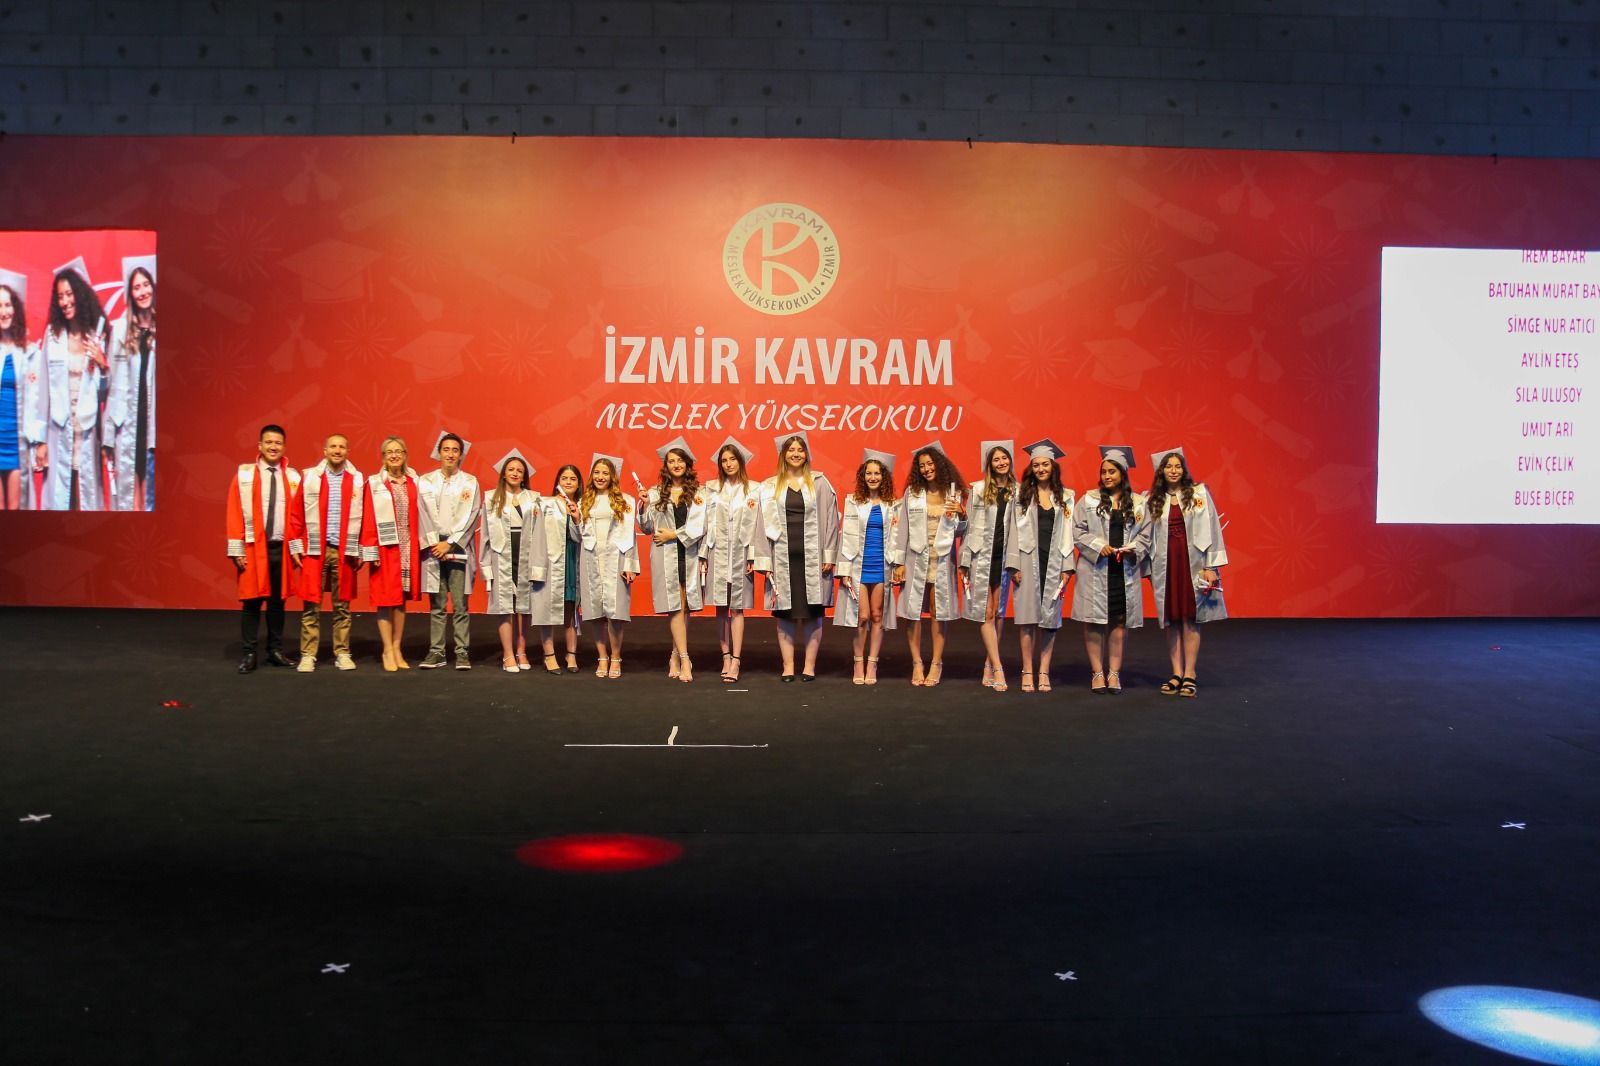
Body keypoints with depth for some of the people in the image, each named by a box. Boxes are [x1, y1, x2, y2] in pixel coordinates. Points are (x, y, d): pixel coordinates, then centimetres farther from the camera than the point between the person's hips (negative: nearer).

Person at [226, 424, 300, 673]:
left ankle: (275, 651, 17)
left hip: (282, 548, 2)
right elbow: (234, 513, -1)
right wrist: (236, 549, -6)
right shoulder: (244, 474, 2)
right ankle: (249, 654, 6)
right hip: (253, 547, -2)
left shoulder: (293, 477, 6)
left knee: (277, 601, 8)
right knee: (251, 601, 0)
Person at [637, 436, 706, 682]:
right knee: (676, 606, -6)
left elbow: (699, 526, -3)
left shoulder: (697, 494, 5)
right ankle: (684, 661, -8)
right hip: (665, 557, -1)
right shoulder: (655, 493, 5)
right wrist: (644, 507, -9)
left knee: (684, 607, 2)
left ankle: (676, 657, 14)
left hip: (689, 555, 1)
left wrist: (673, 535, -8)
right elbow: (646, 529, 7)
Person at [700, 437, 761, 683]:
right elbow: (707, 522, 7)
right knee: (721, 608, 2)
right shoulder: (712, 489, 9)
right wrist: (703, 555, 1)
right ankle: (726, 656, 8)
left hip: (740, 554, -2)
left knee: (737, 608, -3)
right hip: (717, 553, 2)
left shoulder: (752, 491, 4)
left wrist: (753, 556, -7)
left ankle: (735, 660, -5)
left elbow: (755, 525, 1)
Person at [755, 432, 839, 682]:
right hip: (783, 556, 1)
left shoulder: (820, 483, 4)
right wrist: (765, 561, -1)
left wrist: (829, 556, -6)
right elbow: (765, 525, 6)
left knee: (813, 612, 1)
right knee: (784, 613, 2)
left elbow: (831, 520, 1)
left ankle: (810, 665, 9)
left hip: (812, 556, -1)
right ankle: (788, 666, 9)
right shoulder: (770, 487, 8)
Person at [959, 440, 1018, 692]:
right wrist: (964, 561, 0)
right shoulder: (979, 490, 2)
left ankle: (988, 666, 12)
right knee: (986, 613, -5)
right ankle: (997, 669, -5)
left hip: (1005, 557, 2)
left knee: (998, 613, 5)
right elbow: (969, 526, 3)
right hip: (981, 556, -1)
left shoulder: (1018, 491, 5)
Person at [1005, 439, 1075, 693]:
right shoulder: (1022, 494, 4)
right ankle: (1028, 671, 3)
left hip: (1053, 561, 2)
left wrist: (1067, 567, 1)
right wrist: (1014, 565, -5)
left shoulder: (1065, 497, 9)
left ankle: (1044, 671, 8)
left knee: (1050, 616, 2)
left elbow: (1067, 534, 7)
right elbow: (1014, 530, 1)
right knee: (1028, 615, -2)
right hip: (1029, 560, -2)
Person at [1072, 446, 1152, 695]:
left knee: (1120, 621, 3)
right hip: (1094, 569, -1)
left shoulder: (1138, 503, 7)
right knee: (1094, 621, -1)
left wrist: (1132, 550, -11)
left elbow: (1145, 536, 8)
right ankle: (1098, 673, 7)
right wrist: (1099, 546, -12)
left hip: (1125, 571, 1)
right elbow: (1077, 531, 1)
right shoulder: (1089, 499, 3)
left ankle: (1114, 672, 11)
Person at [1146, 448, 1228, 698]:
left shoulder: (1199, 493, 2)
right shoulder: (1154, 500, 9)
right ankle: (1177, 673, 9)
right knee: (1171, 620, 3)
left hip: (1192, 562, -2)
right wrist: (1150, 570, 8)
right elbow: (1150, 537, 12)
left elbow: (1210, 529, -3)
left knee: (1190, 618, -2)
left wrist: (1211, 566, -9)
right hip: (1165, 564, 3)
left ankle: (1189, 674, 3)